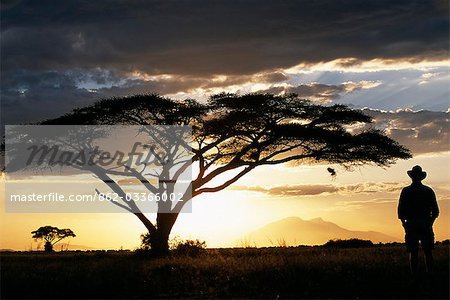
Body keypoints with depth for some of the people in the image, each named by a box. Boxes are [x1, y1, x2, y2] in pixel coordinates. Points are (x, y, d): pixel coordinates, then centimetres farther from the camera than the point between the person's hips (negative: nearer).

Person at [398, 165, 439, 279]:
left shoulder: (406, 191, -2)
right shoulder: (428, 191, 3)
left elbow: (400, 210, -2)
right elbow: (435, 211, 4)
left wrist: (404, 223, 11)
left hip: (411, 225, -1)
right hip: (426, 225, 1)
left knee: (413, 253, 1)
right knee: (428, 252, 7)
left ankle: (415, 277, -2)